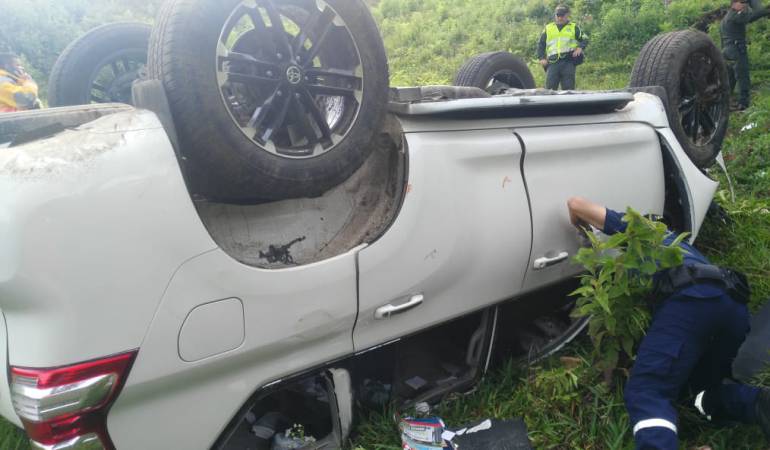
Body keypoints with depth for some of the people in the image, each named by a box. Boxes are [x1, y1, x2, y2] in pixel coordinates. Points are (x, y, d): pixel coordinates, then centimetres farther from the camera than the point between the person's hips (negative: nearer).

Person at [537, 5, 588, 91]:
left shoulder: (574, 27, 15)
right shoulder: (548, 28, 19)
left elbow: (585, 39, 16)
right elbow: (541, 44, 19)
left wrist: (580, 47, -5)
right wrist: (542, 58, 4)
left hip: (568, 62, -1)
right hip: (553, 62, 1)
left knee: (568, 88, -3)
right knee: (550, 88, -5)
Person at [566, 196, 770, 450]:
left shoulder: (635, 229, 27)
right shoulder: (676, 241, 45)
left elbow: (575, 204, 23)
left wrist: (581, 228, 45)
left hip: (691, 300, -7)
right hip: (735, 304, 7)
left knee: (646, 392, -14)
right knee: (704, 387, 21)